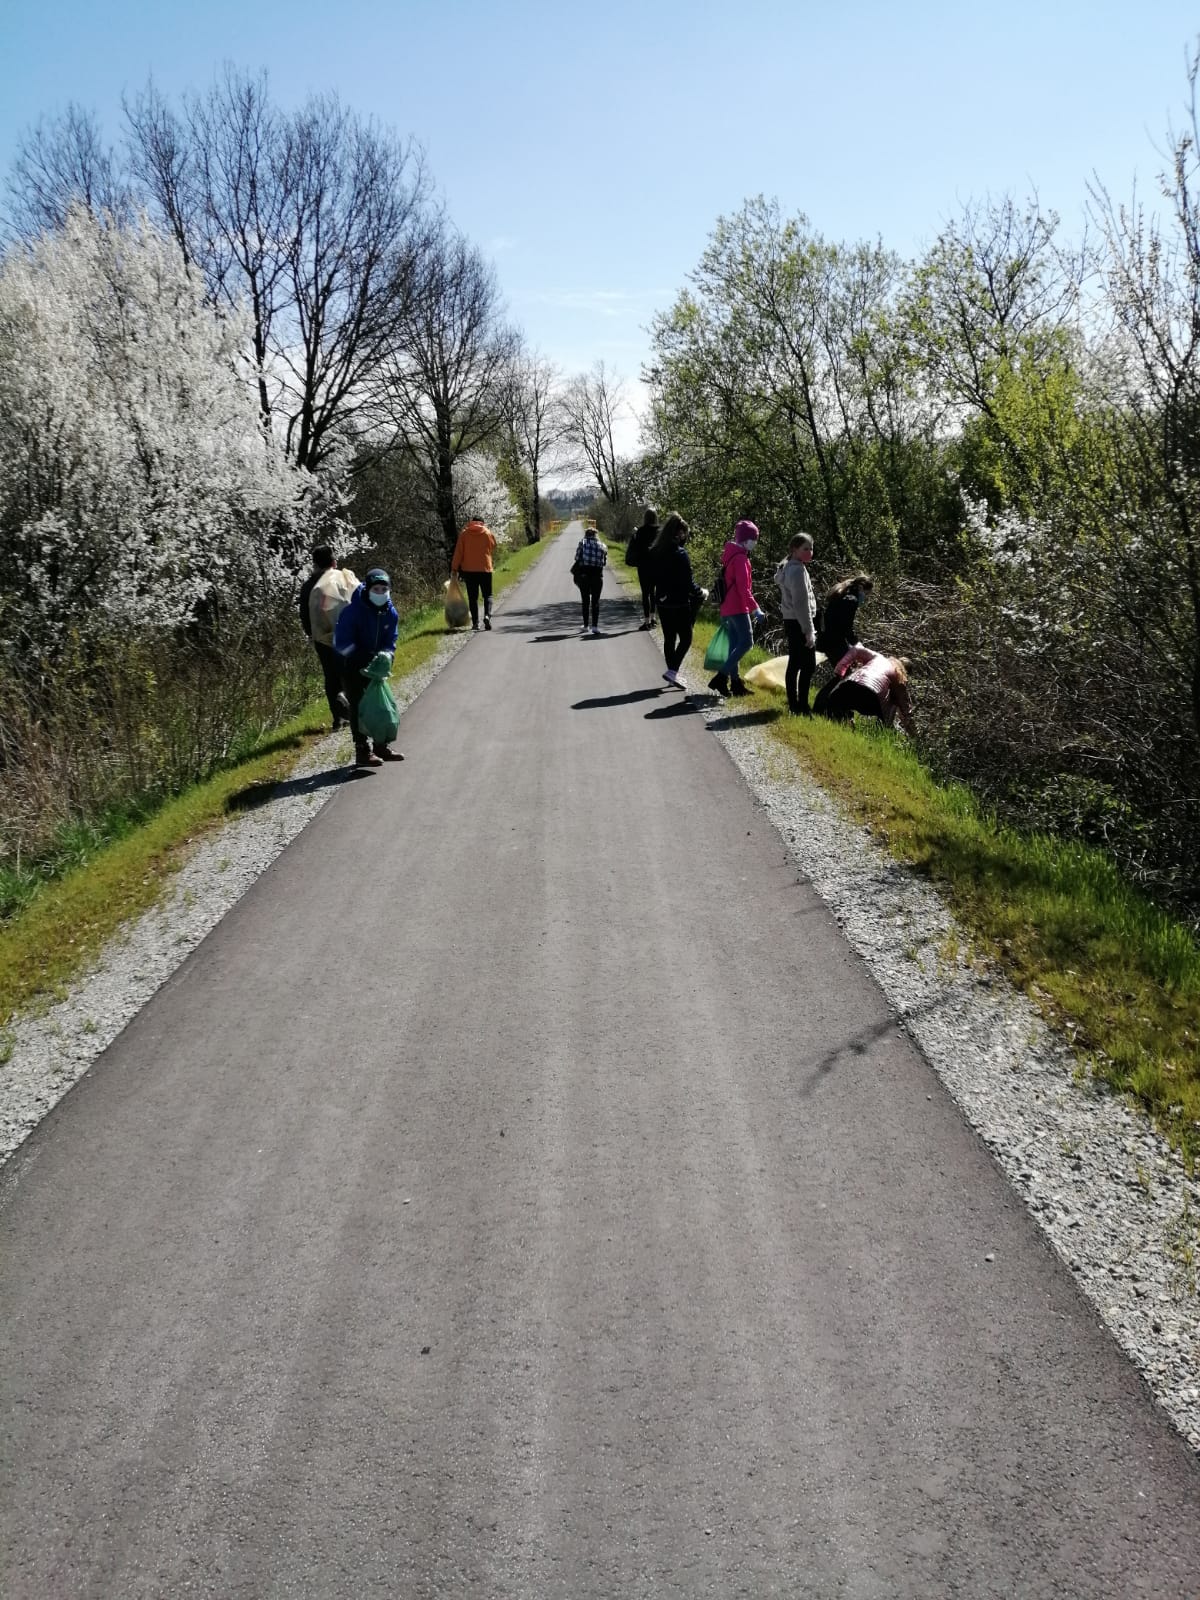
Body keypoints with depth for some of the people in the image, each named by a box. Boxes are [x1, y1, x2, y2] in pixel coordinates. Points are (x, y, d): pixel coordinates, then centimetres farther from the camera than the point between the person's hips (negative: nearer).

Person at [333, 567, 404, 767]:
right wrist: (362, 658, -28)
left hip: (375, 665, 6)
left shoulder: (390, 613, -7)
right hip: (352, 665, -6)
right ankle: (362, 751, 0)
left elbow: (390, 642, -1)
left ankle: (382, 747, 22)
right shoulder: (353, 611, -23)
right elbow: (342, 642, -22)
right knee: (359, 706, -5)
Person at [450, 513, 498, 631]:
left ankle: (475, 623, 0)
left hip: (469, 569, 0)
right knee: (487, 595, 8)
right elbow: (493, 546, 16)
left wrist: (454, 568, 2)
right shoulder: (488, 533, 0)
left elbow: (458, 552, -2)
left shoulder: (464, 534, 0)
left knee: (473, 597, 5)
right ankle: (487, 615, -17)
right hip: (485, 569, 0)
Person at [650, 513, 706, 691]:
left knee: (669, 638, 14)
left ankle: (672, 675, 20)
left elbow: (645, 572, 10)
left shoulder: (655, 552, 4)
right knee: (685, 638, 4)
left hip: (662, 601, 7)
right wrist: (701, 593, -2)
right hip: (679, 603, -7)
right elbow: (687, 582, -18)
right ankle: (672, 671, -9)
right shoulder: (680, 554, -17)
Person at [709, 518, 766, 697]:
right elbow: (743, 588, -22)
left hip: (727, 608, 10)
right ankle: (721, 677, -14)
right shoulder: (740, 557, -15)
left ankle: (735, 682, 13)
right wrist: (755, 608, -25)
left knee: (735, 645, 11)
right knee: (746, 642, -10)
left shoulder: (731, 554, 16)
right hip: (738, 608, -10)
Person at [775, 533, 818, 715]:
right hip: (799, 623, -10)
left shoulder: (788, 567, 15)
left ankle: (794, 706, 16)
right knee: (808, 666, -8)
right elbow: (801, 603, -20)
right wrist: (809, 630, -19)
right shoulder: (797, 570, -16)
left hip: (792, 622, 10)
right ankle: (802, 707, -8)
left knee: (794, 664, 12)